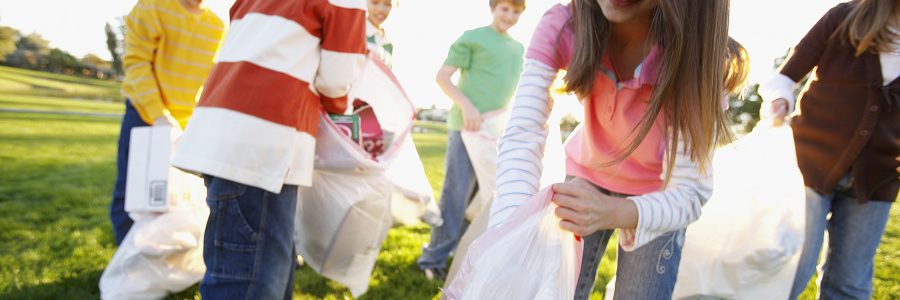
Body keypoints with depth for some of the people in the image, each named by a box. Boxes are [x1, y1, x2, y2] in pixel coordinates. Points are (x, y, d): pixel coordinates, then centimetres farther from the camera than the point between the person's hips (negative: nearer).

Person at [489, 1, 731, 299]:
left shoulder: (692, 53, -31)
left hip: (657, 195, -1)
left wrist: (615, 213, -52)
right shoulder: (561, 26, -27)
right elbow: (521, 137, -33)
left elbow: (689, 194, -31)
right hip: (587, 174, 1)